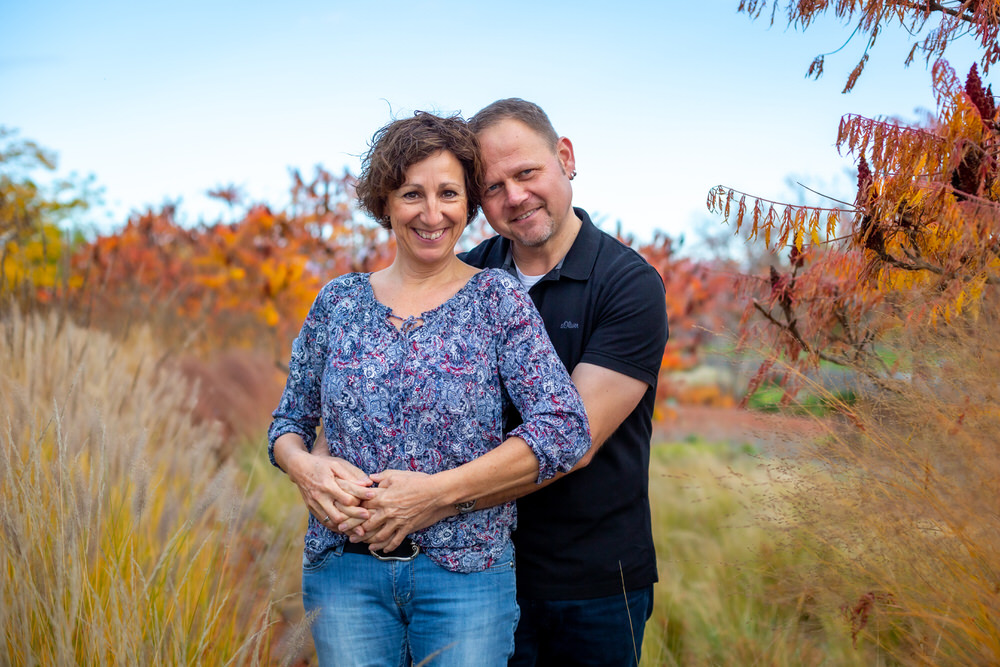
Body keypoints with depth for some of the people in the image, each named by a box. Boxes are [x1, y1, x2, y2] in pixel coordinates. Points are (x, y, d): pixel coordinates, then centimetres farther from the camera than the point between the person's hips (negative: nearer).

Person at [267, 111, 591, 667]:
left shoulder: (498, 298, -3)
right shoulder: (338, 302, 7)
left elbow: (566, 430, -13)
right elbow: (288, 423, 14)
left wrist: (438, 488, -18)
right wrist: (305, 465, -9)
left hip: (466, 566, -2)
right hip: (344, 568, 2)